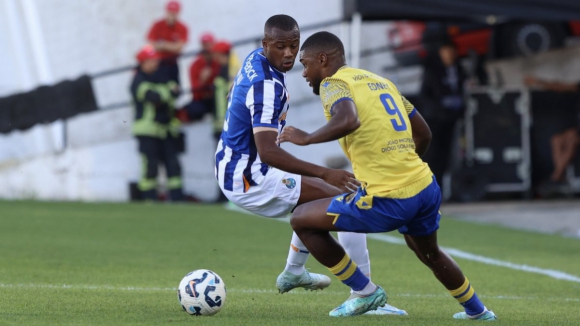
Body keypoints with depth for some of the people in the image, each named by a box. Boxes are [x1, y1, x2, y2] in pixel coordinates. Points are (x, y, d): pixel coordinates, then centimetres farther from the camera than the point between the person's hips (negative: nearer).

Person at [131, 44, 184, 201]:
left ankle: (177, 197, 6)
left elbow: (175, 90, 5)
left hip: (166, 128, 7)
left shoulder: (161, 77, 15)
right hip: (147, 129, -7)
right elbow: (154, 96, -21)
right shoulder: (139, 81, -8)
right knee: (150, 166, -7)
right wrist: (170, 91, -8)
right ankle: (149, 199, 0)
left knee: (173, 164, 3)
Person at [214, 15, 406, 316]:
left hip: (231, 168, 10)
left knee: (316, 196, 34)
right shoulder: (267, 85, -25)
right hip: (248, 178, -10)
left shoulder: (254, 60, 5)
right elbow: (267, 152, -34)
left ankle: (293, 273, 43)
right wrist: (323, 173, -40)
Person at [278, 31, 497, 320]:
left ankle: (365, 292, 13)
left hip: (388, 201, -8)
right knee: (429, 253, 37)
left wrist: (306, 138, -15)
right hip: (426, 188, 8)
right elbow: (423, 134, 25)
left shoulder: (334, 84, -4)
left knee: (301, 220, 7)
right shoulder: (380, 81, 20)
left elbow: (348, 120, -28)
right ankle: (477, 310, 52)